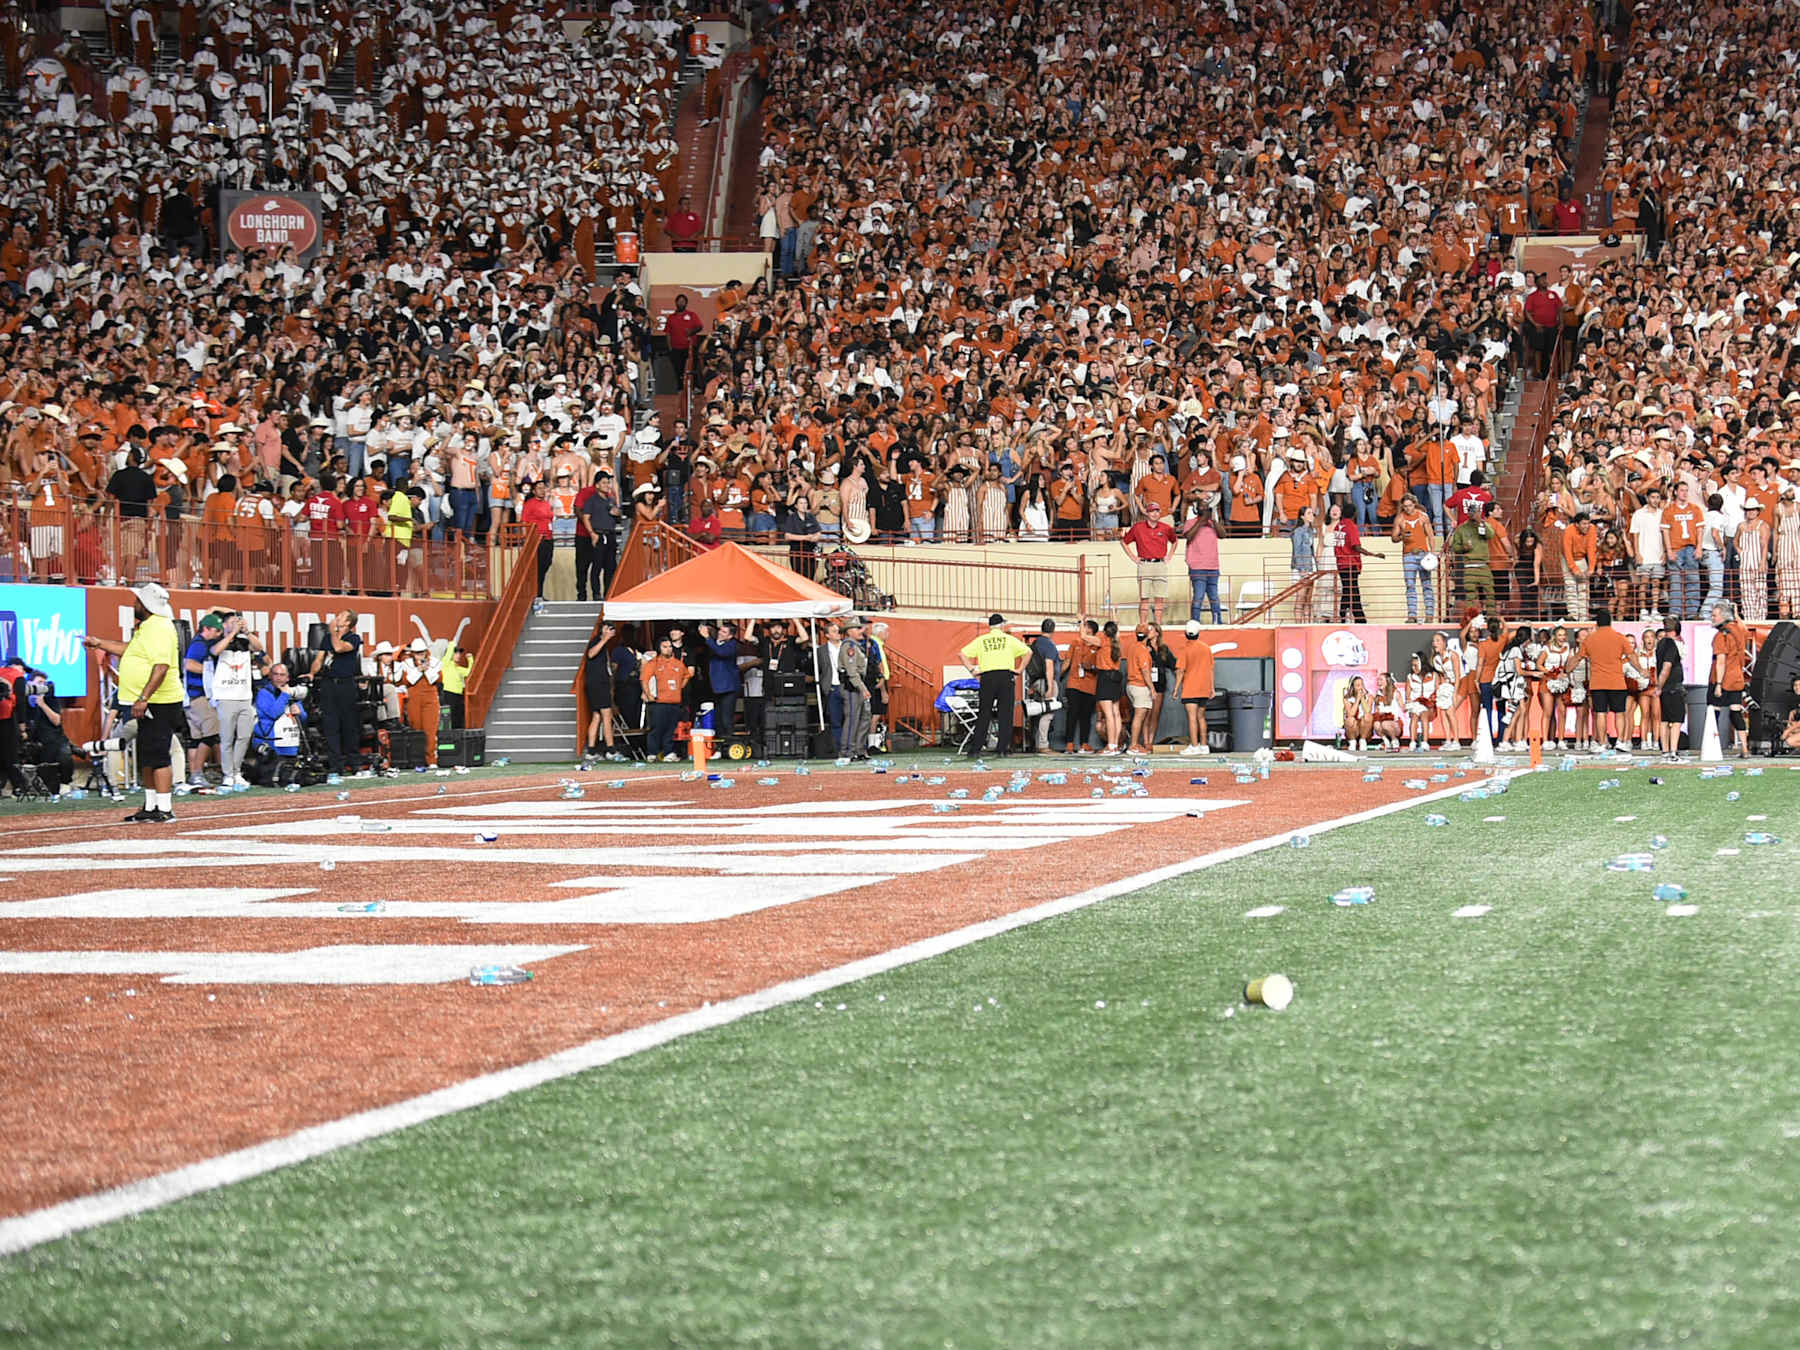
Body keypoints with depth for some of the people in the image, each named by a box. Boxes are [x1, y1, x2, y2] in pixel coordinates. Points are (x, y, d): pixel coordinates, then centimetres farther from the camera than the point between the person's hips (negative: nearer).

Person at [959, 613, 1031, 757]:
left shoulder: (981, 640, 11)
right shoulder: (1009, 639, 8)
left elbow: (963, 653, 4)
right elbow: (1028, 652, 2)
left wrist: (972, 670, 5)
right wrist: (1019, 669, 6)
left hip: (987, 678, 1)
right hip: (1006, 676, -1)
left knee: (984, 713, 6)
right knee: (1005, 713, 3)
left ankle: (975, 748, 2)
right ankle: (1002, 748, -1)